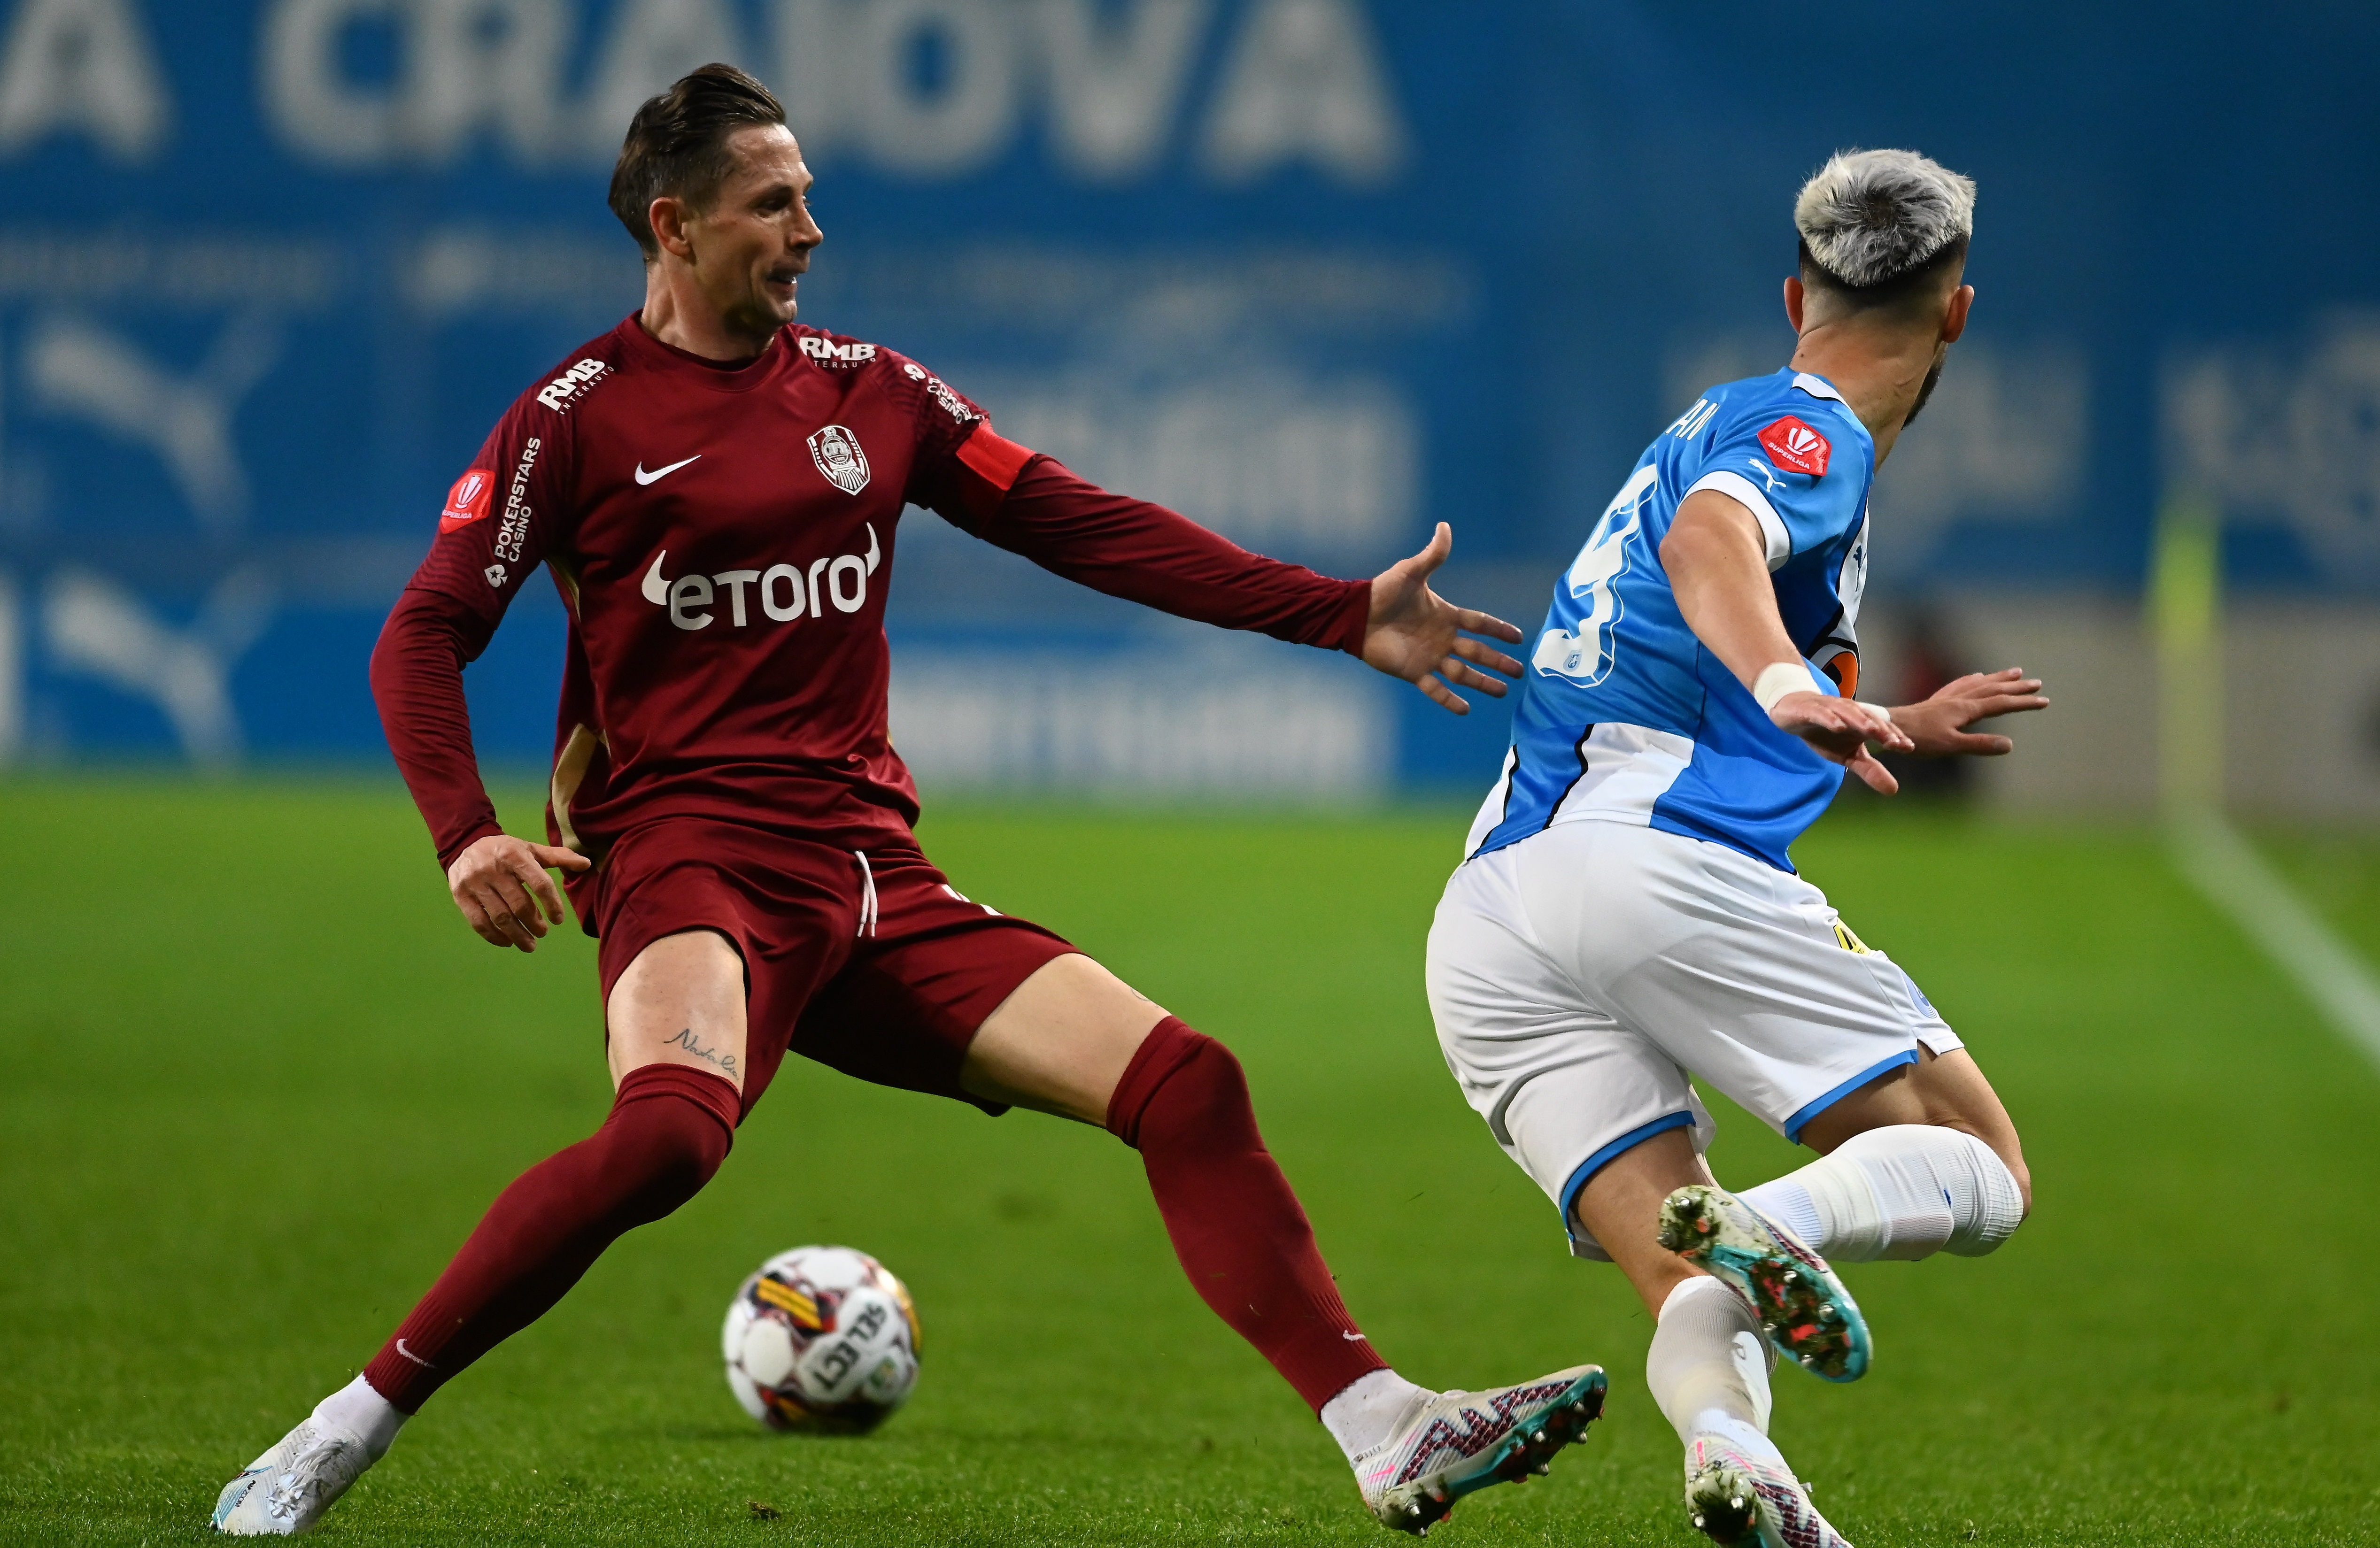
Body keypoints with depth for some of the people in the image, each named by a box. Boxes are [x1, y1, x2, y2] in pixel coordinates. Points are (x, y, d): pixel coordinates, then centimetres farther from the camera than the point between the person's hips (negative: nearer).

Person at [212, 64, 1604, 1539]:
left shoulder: (868, 391, 15)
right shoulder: (579, 418, 1)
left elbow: (1085, 526, 17)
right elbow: (425, 637, -1)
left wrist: (1343, 616, 11)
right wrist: (468, 835, -19)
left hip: (870, 873, 6)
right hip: (691, 859, -6)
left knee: (1186, 1085, -7)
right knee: (671, 1127, -37)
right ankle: (349, 1428, -27)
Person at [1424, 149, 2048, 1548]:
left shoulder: (1729, 424, 34)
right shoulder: (1808, 432, 5)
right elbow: (1710, 536, -20)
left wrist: (1896, 731, 61)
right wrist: (1788, 688, -37)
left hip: (1484, 924, 8)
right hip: (1663, 858, -8)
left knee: (1696, 1299, -2)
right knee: (1982, 1170, -2)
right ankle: (1770, 1225, -31)